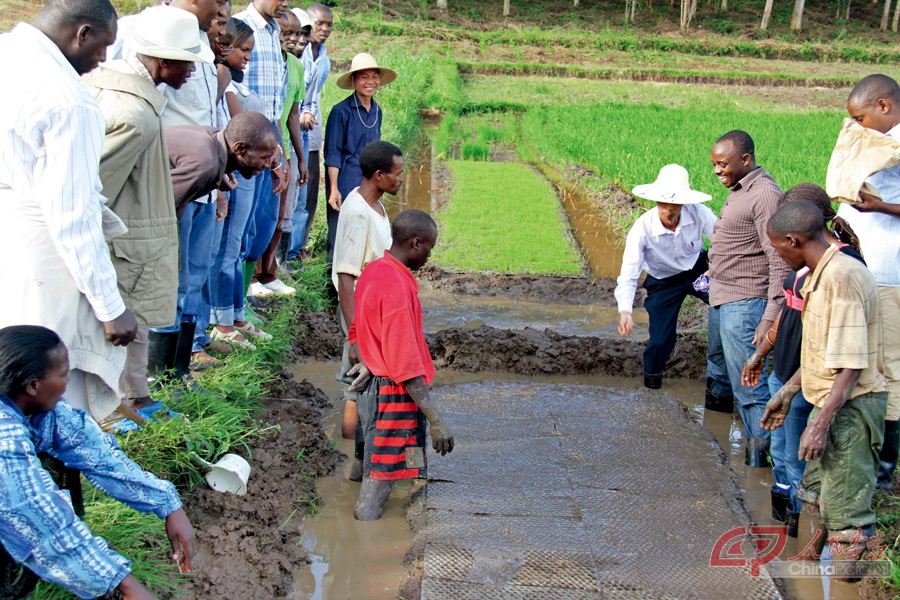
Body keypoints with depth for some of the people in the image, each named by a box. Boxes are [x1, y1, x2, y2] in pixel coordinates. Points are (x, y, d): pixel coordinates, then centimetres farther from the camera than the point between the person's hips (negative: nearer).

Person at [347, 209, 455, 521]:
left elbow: (357, 330, 19)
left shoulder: (374, 271, 7)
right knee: (378, 484, -4)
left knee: (374, 477, 19)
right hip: (393, 394, -10)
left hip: (373, 388, 10)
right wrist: (437, 421, -22)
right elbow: (406, 366, -25)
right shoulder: (398, 288, -23)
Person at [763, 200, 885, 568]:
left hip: (850, 410, -11)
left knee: (845, 513, -4)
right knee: (812, 495, 21)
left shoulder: (842, 276, -22)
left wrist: (820, 423, -26)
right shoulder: (819, 276, 11)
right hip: (832, 405, 11)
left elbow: (850, 364, -25)